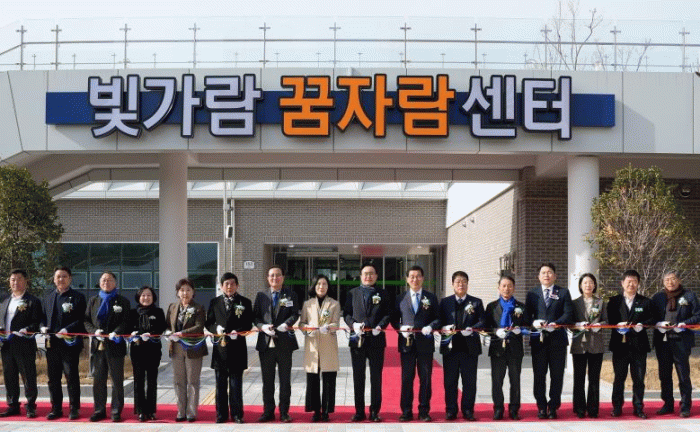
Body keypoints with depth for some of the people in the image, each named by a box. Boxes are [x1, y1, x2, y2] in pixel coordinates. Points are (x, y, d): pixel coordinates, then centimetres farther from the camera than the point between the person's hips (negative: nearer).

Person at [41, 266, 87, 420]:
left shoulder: (78, 297, 0)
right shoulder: (48, 298, 16)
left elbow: (82, 320, -7)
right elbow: (43, 318, 19)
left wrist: (67, 330, -20)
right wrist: (43, 327, -3)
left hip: (70, 343, -5)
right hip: (52, 343, 5)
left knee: (72, 377, 0)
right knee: (53, 378, 9)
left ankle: (74, 409, 7)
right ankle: (56, 408, 18)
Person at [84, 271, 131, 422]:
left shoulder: (123, 302, 4)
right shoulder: (93, 301, 15)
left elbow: (126, 322, -2)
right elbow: (86, 321, 11)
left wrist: (116, 332, -19)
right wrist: (95, 331, -8)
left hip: (115, 346, -3)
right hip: (98, 346, 3)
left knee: (117, 380, 1)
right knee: (98, 380, 7)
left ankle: (116, 411, 7)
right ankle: (99, 410, 16)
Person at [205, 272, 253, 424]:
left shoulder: (245, 302, 5)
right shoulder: (214, 302, 11)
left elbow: (248, 324, 1)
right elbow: (208, 323, 9)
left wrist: (238, 332, -17)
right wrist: (216, 329, -11)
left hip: (237, 348, -2)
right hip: (220, 347, 2)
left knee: (236, 383, 1)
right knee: (220, 383, 6)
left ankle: (237, 414, 8)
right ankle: (221, 414, 13)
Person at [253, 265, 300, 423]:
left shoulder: (291, 295, 6)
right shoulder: (261, 296, 11)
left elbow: (295, 314, -3)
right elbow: (255, 316, 6)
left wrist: (287, 324, -22)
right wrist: (263, 326, -13)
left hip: (284, 343, -1)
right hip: (266, 343, 2)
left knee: (285, 379, 3)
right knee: (267, 380, 7)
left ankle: (284, 412, 11)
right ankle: (268, 411, 16)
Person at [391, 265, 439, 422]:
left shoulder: (431, 298, 8)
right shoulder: (400, 299, 10)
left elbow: (437, 318, 6)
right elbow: (394, 319, 10)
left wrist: (430, 327, -14)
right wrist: (401, 328, -9)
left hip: (425, 343, 0)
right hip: (406, 343, 0)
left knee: (425, 378, 3)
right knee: (406, 378, 2)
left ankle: (424, 411, 11)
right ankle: (406, 412, 9)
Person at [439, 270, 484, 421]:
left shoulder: (476, 302, 9)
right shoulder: (445, 302, 11)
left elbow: (482, 322, 2)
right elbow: (439, 321, 6)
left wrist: (472, 329, -17)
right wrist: (444, 328, -15)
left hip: (470, 346, 0)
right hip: (450, 346, 0)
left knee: (469, 380, 2)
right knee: (450, 380, 3)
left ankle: (468, 410, 11)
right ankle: (451, 410, 11)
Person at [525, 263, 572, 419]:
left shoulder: (563, 293, 9)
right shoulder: (532, 294, 12)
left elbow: (568, 314, -1)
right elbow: (527, 315, 7)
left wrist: (556, 324, -17)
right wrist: (534, 323, -14)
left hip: (557, 338, -1)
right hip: (538, 339, 1)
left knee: (557, 375, 2)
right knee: (539, 375, 2)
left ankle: (553, 406, 11)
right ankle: (541, 406, 10)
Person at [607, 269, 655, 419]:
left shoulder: (645, 302, 9)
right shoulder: (614, 301, 8)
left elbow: (651, 319, 5)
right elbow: (609, 319, 4)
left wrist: (642, 324, -14)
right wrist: (617, 325, -14)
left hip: (638, 345, 0)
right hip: (620, 345, 0)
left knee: (639, 378, 3)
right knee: (619, 378, 6)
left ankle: (638, 408, 12)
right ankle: (617, 407, 14)